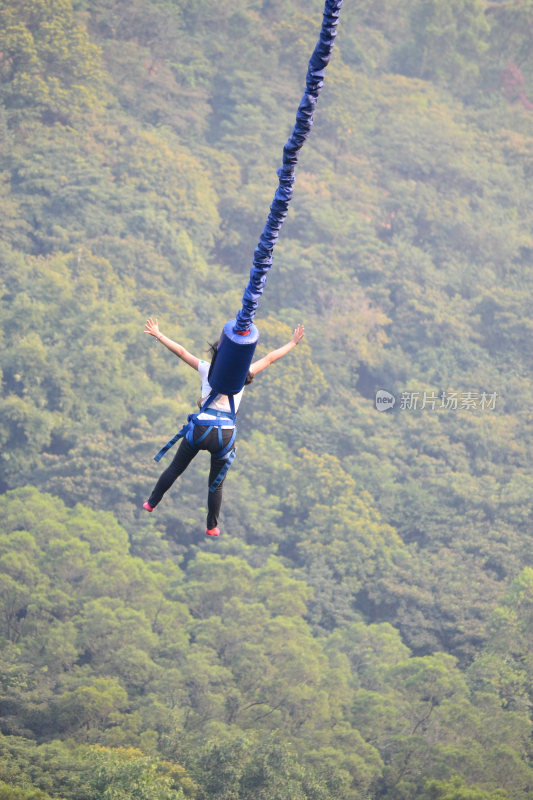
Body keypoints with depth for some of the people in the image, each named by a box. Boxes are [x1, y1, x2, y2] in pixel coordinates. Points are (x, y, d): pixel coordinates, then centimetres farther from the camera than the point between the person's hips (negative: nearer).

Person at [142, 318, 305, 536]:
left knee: (175, 469, 20)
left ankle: (151, 503, 31)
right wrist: (293, 343, 22)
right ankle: (212, 526, 27)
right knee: (216, 484, 16)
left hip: (200, 430, 0)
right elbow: (269, 359, 11)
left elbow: (181, 352, 8)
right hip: (225, 435, 0)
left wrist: (158, 335, 17)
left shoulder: (207, 369, 1)